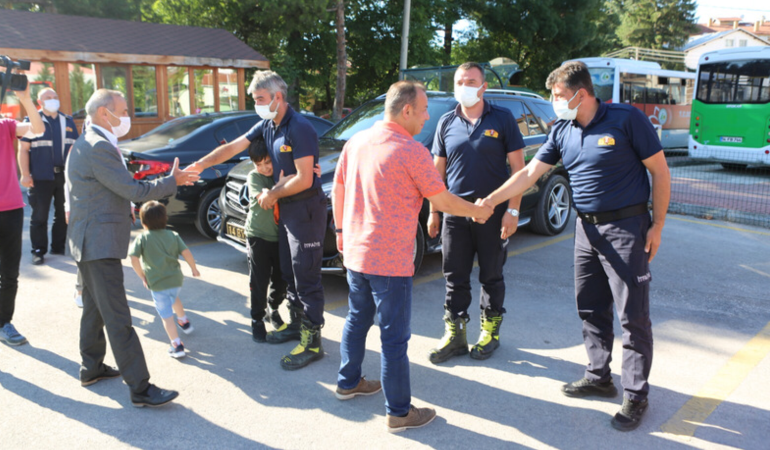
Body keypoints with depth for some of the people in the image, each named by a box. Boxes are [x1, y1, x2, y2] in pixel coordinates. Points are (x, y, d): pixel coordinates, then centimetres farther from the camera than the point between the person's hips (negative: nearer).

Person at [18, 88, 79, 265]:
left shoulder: (68, 121, 15)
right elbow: (23, 149, -2)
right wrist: (25, 174, -10)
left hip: (66, 175, 4)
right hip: (41, 177, -4)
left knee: (64, 215, 8)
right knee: (39, 216, 0)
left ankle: (59, 247, 20)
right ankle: (38, 251, 8)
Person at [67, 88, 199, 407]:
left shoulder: (88, 144, 15)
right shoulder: (99, 148, -20)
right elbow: (134, 191, -21)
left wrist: (125, 206, 21)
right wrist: (172, 181, -10)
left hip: (89, 240, 11)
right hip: (100, 243, -11)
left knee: (95, 308, 21)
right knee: (118, 319, -9)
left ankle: (91, 368, 34)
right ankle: (140, 388, -5)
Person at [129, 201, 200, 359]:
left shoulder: (142, 238, -4)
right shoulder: (173, 235, 3)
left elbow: (134, 259, -12)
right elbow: (186, 253, -3)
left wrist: (142, 276, -1)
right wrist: (194, 269, 11)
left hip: (156, 283, -4)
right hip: (176, 279, 4)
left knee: (166, 315, 3)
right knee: (174, 298, 36)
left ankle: (177, 345, 0)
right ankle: (184, 321, 52)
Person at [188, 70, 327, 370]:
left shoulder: (299, 129, -20)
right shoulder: (267, 126, 9)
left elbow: (304, 179, -23)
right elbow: (232, 147, 11)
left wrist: (273, 195, -10)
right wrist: (201, 164, 0)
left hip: (306, 210, -9)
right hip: (286, 208, 9)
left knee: (306, 277, -5)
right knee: (289, 273, 18)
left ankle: (312, 342, 2)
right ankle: (296, 323, 33)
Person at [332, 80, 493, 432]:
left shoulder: (356, 142, 4)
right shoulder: (412, 151, -16)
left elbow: (338, 189, 12)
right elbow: (442, 201, -10)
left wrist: (341, 230, 24)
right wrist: (479, 211, 7)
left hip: (355, 253, 7)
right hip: (390, 261, -7)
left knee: (357, 320, 24)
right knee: (394, 338, 2)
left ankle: (348, 383, 40)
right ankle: (399, 413, 14)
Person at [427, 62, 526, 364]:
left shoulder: (502, 118, -2)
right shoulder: (447, 123, 7)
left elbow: (518, 167, -3)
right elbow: (438, 170, 11)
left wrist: (513, 210, -11)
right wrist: (433, 212, 7)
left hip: (493, 212, -2)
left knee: (491, 276, 10)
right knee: (455, 277, 6)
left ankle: (490, 331, 27)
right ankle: (454, 334, 18)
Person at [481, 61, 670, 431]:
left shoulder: (626, 119, -13)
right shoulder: (562, 131, 5)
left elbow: (659, 171, -8)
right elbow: (530, 172, 5)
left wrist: (657, 224, -9)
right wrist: (489, 201, 0)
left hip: (625, 227, -6)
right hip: (586, 228, 7)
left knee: (632, 315, 0)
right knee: (591, 310, 13)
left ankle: (635, 395, 12)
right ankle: (599, 377, 28)